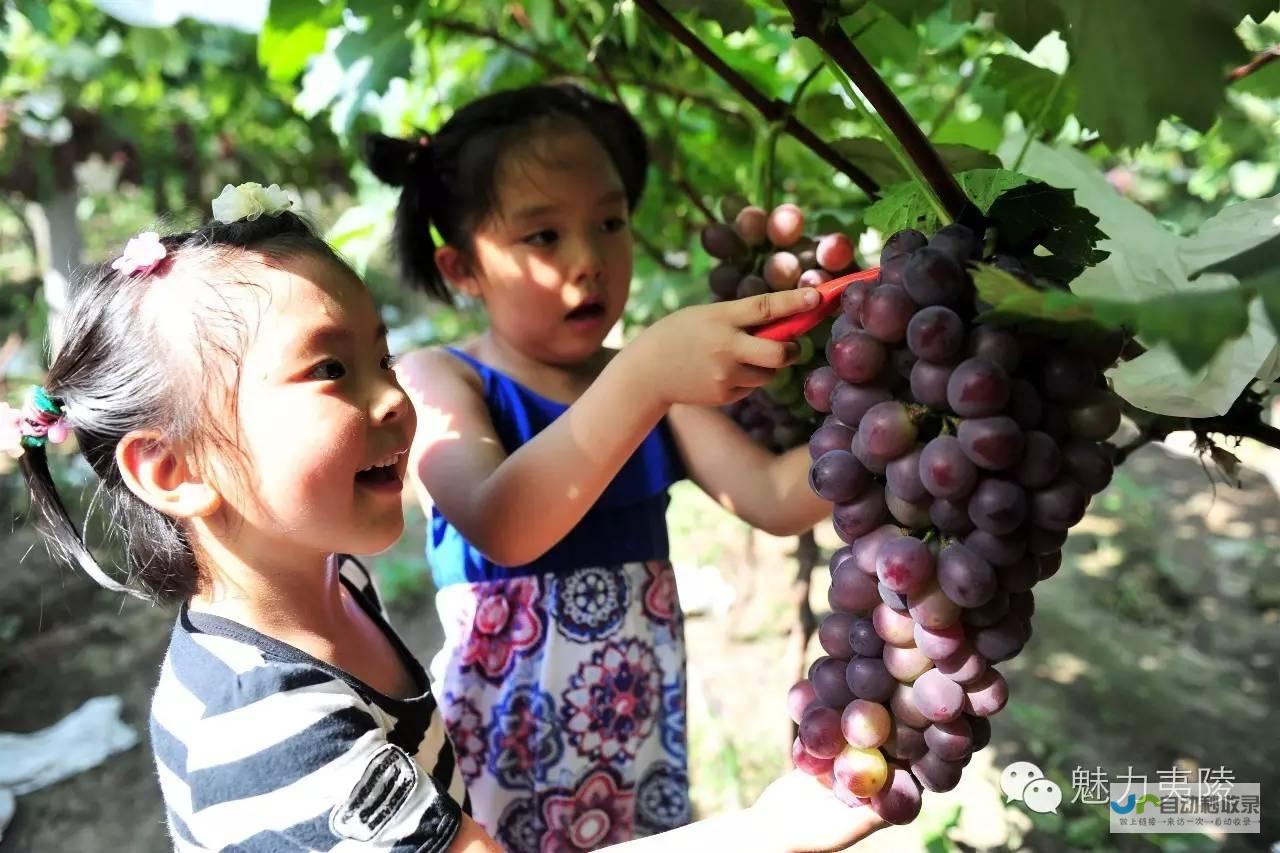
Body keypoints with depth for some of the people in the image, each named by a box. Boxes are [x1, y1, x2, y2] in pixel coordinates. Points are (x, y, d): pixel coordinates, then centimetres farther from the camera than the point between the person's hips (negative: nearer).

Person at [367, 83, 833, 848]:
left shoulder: (648, 378, 0)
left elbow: (776, 498, -9)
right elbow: (499, 526, -30)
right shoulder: (439, 381, -11)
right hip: (505, 745, -3)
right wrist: (641, 378, -41)